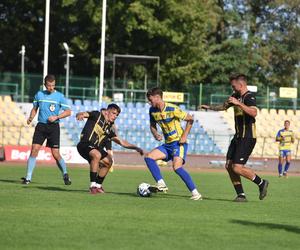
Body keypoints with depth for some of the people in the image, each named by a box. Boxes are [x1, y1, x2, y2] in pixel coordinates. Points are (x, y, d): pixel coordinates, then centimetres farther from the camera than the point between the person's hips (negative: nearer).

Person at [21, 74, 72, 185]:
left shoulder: (59, 96, -1)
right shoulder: (39, 94, 7)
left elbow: (68, 112, 1)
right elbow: (35, 108, 18)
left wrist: (56, 117, -13)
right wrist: (31, 117, -2)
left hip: (53, 127, -2)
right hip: (41, 126, 2)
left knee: (55, 153, -5)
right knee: (34, 150, -9)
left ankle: (65, 175, 17)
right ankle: (28, 178, -6)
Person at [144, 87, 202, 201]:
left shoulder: (172, 109, -17)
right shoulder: (152, 110, 3)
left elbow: (190, 119, -9)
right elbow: (152, 125, 18)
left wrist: (184, 136, -14)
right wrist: (155, 134, -4)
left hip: (178, 143, -8)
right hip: (167, 144, 8)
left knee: (177, 167, -25)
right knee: (148, 157, -6)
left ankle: (195, 193, -21)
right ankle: (161, 185, -7)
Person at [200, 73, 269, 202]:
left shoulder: (249, 97, -15)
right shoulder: (236, 96, 13)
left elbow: (253, 112, -35)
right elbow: (224, 106, 32)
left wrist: (238, 103, -37)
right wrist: (209, 107, 32)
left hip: (247, 138, -9)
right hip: (238, 137, 9)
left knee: (237, 168, -15)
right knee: (229, 166, 4)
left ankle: (261, 183, 3)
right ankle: (241, 195, 8)